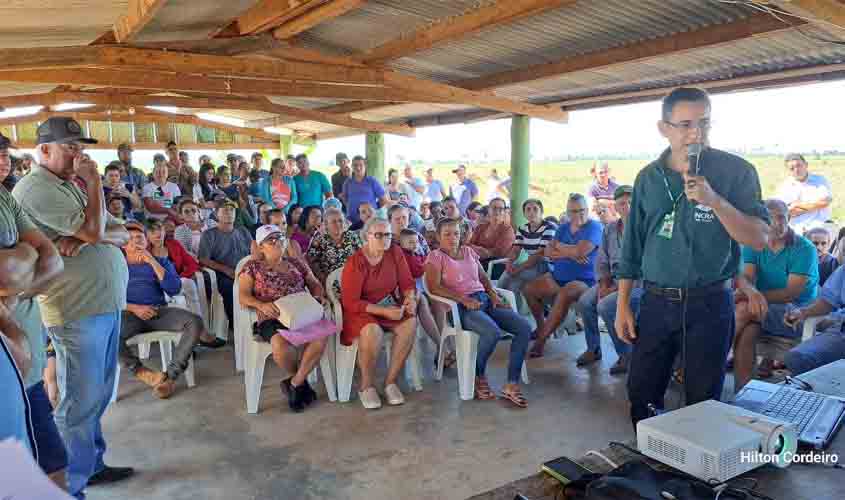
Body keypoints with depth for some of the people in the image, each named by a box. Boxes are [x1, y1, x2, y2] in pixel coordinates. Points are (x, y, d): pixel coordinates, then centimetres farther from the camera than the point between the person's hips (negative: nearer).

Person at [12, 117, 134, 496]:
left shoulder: (73, 185, 17)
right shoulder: (36, 188, -12)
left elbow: (122, 234, 10)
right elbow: (95, 229, -21)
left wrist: (85, 238, -10)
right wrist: (94, 181, -9)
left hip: (106, 303, 9)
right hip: (78, 311, -9)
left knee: (97, 395, 19)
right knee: (80, 402, 1)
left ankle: (92, 465, 33)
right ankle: (71, 486, 15)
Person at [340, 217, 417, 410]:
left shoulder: (395, 252, -2)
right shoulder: (355, 262, -16)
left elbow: (407, 283, 4)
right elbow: (350, 302, -19)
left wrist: (410, 299, -19)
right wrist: (384, 311, -26)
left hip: (390, 305, 5)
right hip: (360, 310, -4)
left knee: (410, 323, -25)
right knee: (372, 331, -36)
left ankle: (391, 381, -11)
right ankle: (367, 386, -12)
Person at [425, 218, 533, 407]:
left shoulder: (468, 251, 22)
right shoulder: (435, 256, 3)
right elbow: (434, 287, -11)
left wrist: (493, 294, 4)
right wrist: (464, 299, -21)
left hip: (484, 299, 7)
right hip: (461, 307, -6)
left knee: (525, 328, -15)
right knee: (493, 332, -34)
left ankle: (512, 385, -13)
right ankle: (479, 377, -6)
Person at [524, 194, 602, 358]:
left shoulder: (594, 227, -6)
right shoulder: (563, 228, 14)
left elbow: (580, 251, -22)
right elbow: (548, 252, 1)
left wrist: (560, 247, -5)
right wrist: (570, 253, -15)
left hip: (582, 280, -7)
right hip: (557, 276, 8)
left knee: (564, 295, -35)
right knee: (529, 289, -2)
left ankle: (541, 339, -27)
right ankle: (541, 326, 18)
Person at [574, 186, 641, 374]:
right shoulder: (609, 230, 10)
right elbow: (601, 261, 13)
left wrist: (619, 287, -19)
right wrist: (604, 285, -4)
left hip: (638, 283, -6)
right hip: (613, 280, 6)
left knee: (605, 306, -27)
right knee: (584, 302, -13)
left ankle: (626, 355, -8)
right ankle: (593, 348, 6)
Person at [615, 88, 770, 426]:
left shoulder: (736, 171, -4)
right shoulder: (648, 177, 5)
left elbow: (760, 240, -9)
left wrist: (714, 201, -23)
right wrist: (623, 305, 7)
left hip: (709, 304, -3)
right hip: (656, 302, 3)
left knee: (703, 401, 7)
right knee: (641, 394, 9)